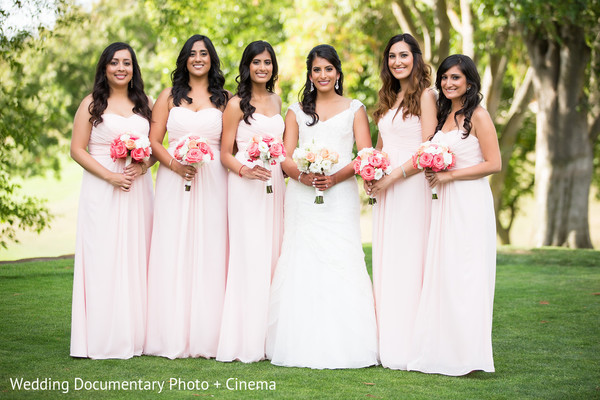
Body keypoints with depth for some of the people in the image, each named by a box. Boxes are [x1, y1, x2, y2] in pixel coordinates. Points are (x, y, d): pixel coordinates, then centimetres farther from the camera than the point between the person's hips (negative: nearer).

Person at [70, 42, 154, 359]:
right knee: (102, 258, -5)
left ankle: (134, 335, 10)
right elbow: (77, 149, -2)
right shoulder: (92, 104, 3)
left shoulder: (145, 104, 14)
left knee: (135, 258, 3)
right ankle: (103, 338, 0)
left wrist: (143, 166, -8)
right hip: (101, 189, -3)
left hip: (138, 189, 3)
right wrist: (110, 176, -13)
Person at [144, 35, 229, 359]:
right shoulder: (170, 96, 13)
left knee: (209, 252, -3)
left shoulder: (224, 99, 11)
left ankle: (205, 336, 2)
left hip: (213, 182, -1)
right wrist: (174, 165, -9)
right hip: (174, 181, 1)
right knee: (172, 251, -3)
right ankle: (173, 336, 2)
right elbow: (154, 140, 7)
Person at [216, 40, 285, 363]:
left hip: (274, 185, 6)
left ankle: (267, 336, 11)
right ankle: (245, 340, -3)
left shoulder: (276, 101, 15)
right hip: (245, 186, -6)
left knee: (271, 255, 5)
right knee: (249, 258, -8)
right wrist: (246, 170, -20)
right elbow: (225, 153, -3)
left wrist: (286, 169, 10)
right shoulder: (237, 104, -2)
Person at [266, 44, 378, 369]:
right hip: (303, 197, 1)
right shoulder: (296, 111, 16)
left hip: (340, 194, -1)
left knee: (341, 265, -10)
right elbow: (286, 158, 9)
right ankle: (303, 345, -3)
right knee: (302, 266, -6)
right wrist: (303, 176, -13)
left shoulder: (354, 109, 12)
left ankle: (343, 346, -6)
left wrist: (335, 177, -14)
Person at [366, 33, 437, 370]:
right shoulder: (389, 98, 18)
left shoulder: (425, 95, -4)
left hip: (412, 187, -7)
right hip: (386, 188, 7)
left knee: (408, 262, -7)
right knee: (386, 262, 6)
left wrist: (391, 177, -13)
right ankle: (388, 343, 10)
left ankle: (407, 348, -4)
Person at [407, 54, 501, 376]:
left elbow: (494, 164, -12)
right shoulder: (443, 115, 16)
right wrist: (433, 173, 3)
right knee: (440, 274, 5)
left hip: (470, 203, -7)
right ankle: (443, 351, 10)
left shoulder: (478, 116, -6)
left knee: (465, 274, -6)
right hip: (443, 203, 7)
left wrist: (450, 175, -13)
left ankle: (467, 354, 1)